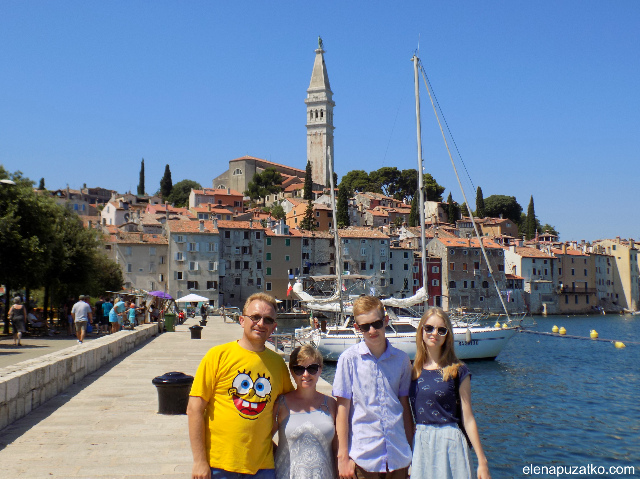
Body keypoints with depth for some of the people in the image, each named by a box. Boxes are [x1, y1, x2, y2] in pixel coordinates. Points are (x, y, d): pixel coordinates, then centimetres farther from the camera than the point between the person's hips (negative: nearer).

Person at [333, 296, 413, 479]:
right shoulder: (349, 359, -6)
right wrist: (343, 457, -6)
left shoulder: (401, 359, 3)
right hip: (363, 457, -2)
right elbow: (342, 410, -5)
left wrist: (411, 450, 10)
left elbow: (405, 406, 10)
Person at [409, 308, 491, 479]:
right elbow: (408, 415, 10)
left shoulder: (458, 371, -5)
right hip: (420, 443, 3)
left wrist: (482, 461, -6)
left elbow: (467, 418, -4)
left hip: (449, 442, -3)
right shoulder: (413, 371, 5)